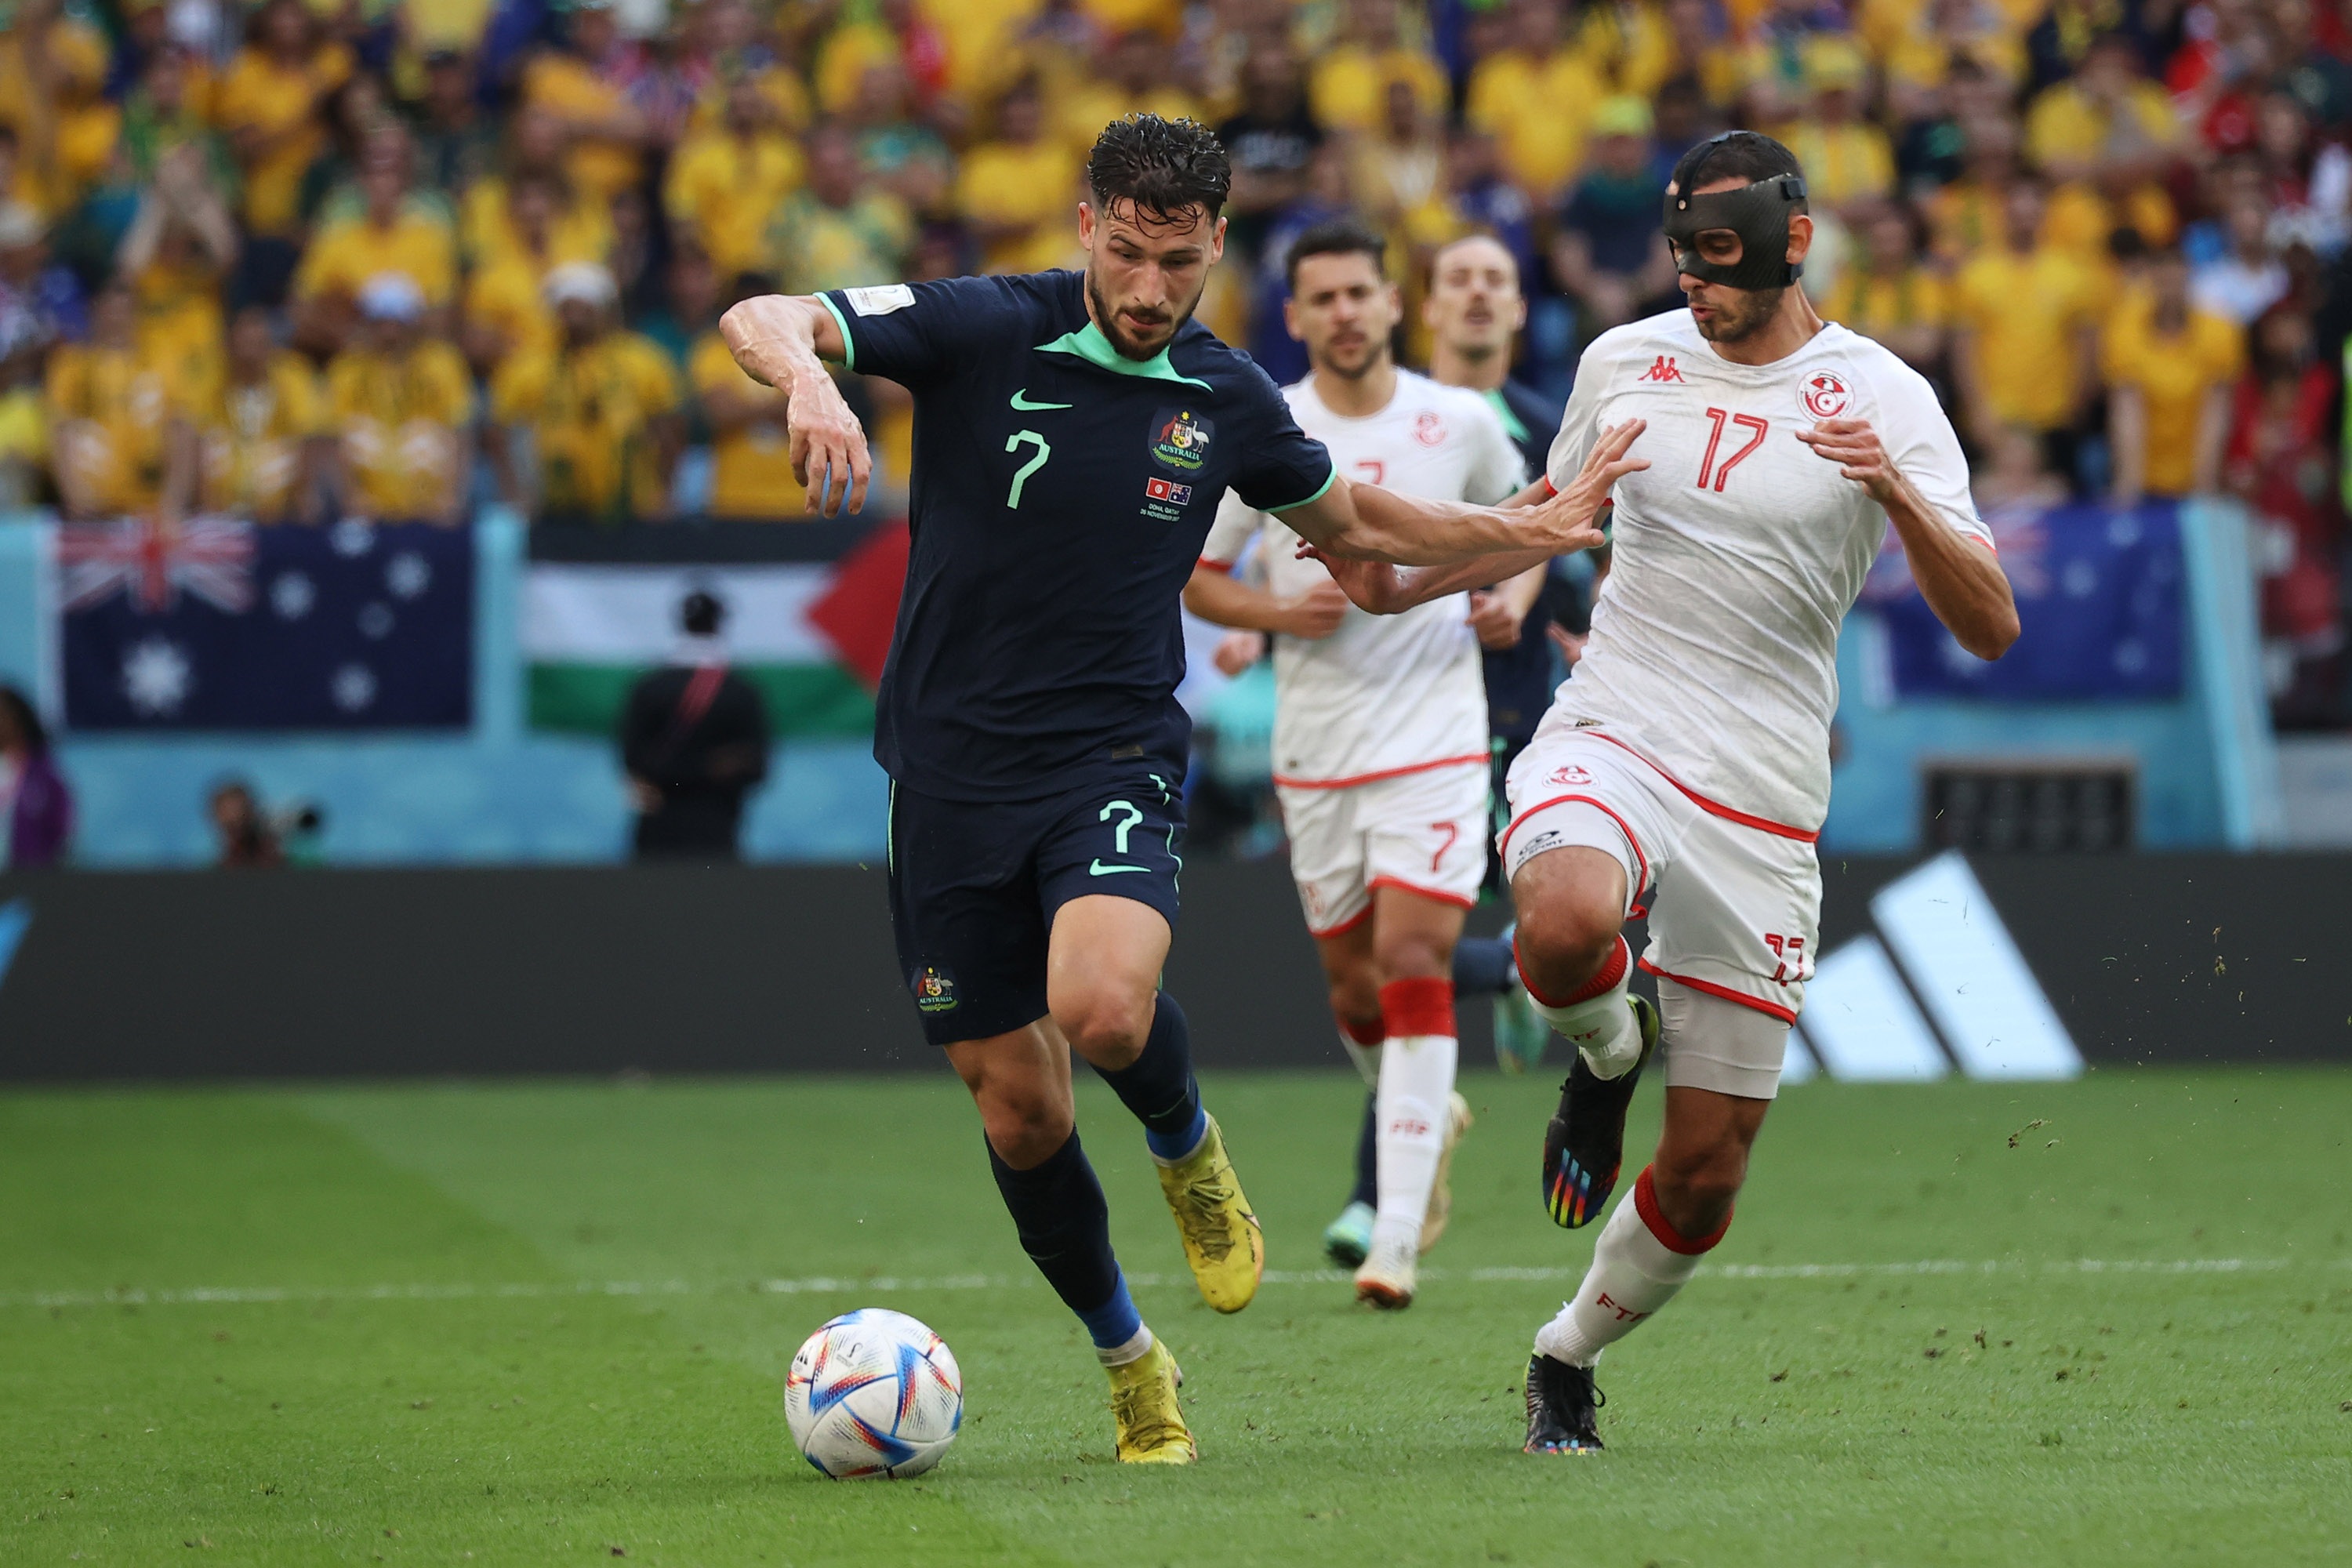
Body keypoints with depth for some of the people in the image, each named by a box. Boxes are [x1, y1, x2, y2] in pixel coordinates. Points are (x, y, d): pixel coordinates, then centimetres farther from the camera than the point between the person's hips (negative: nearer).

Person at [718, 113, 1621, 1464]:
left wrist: (1530, 530, 13)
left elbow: (1350, 520, 23)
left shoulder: (1226, 399, 3)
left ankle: (1188, 1147, 5)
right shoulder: (984, 331, -8)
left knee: (1103, 1008, -30)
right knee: (1018, 1111, 3)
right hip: (954, 770, 0)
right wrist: (809, 376, -42)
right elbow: (758, 321, -19)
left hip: (1115, 758, 0)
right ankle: (1128, 1358, 27)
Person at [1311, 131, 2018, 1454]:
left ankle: (1570, 1361, 30)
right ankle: (1610, 1055, -2)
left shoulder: (1883, 400, -2)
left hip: (1764, 801, 0)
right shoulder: (1625, 363, 6)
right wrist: (1408, 585, 14)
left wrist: (1895, 491, -24)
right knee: (1569, 921, -38)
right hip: (1609, 740, 1)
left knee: (1705, 1181, 2)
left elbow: (1991, 627, -8)